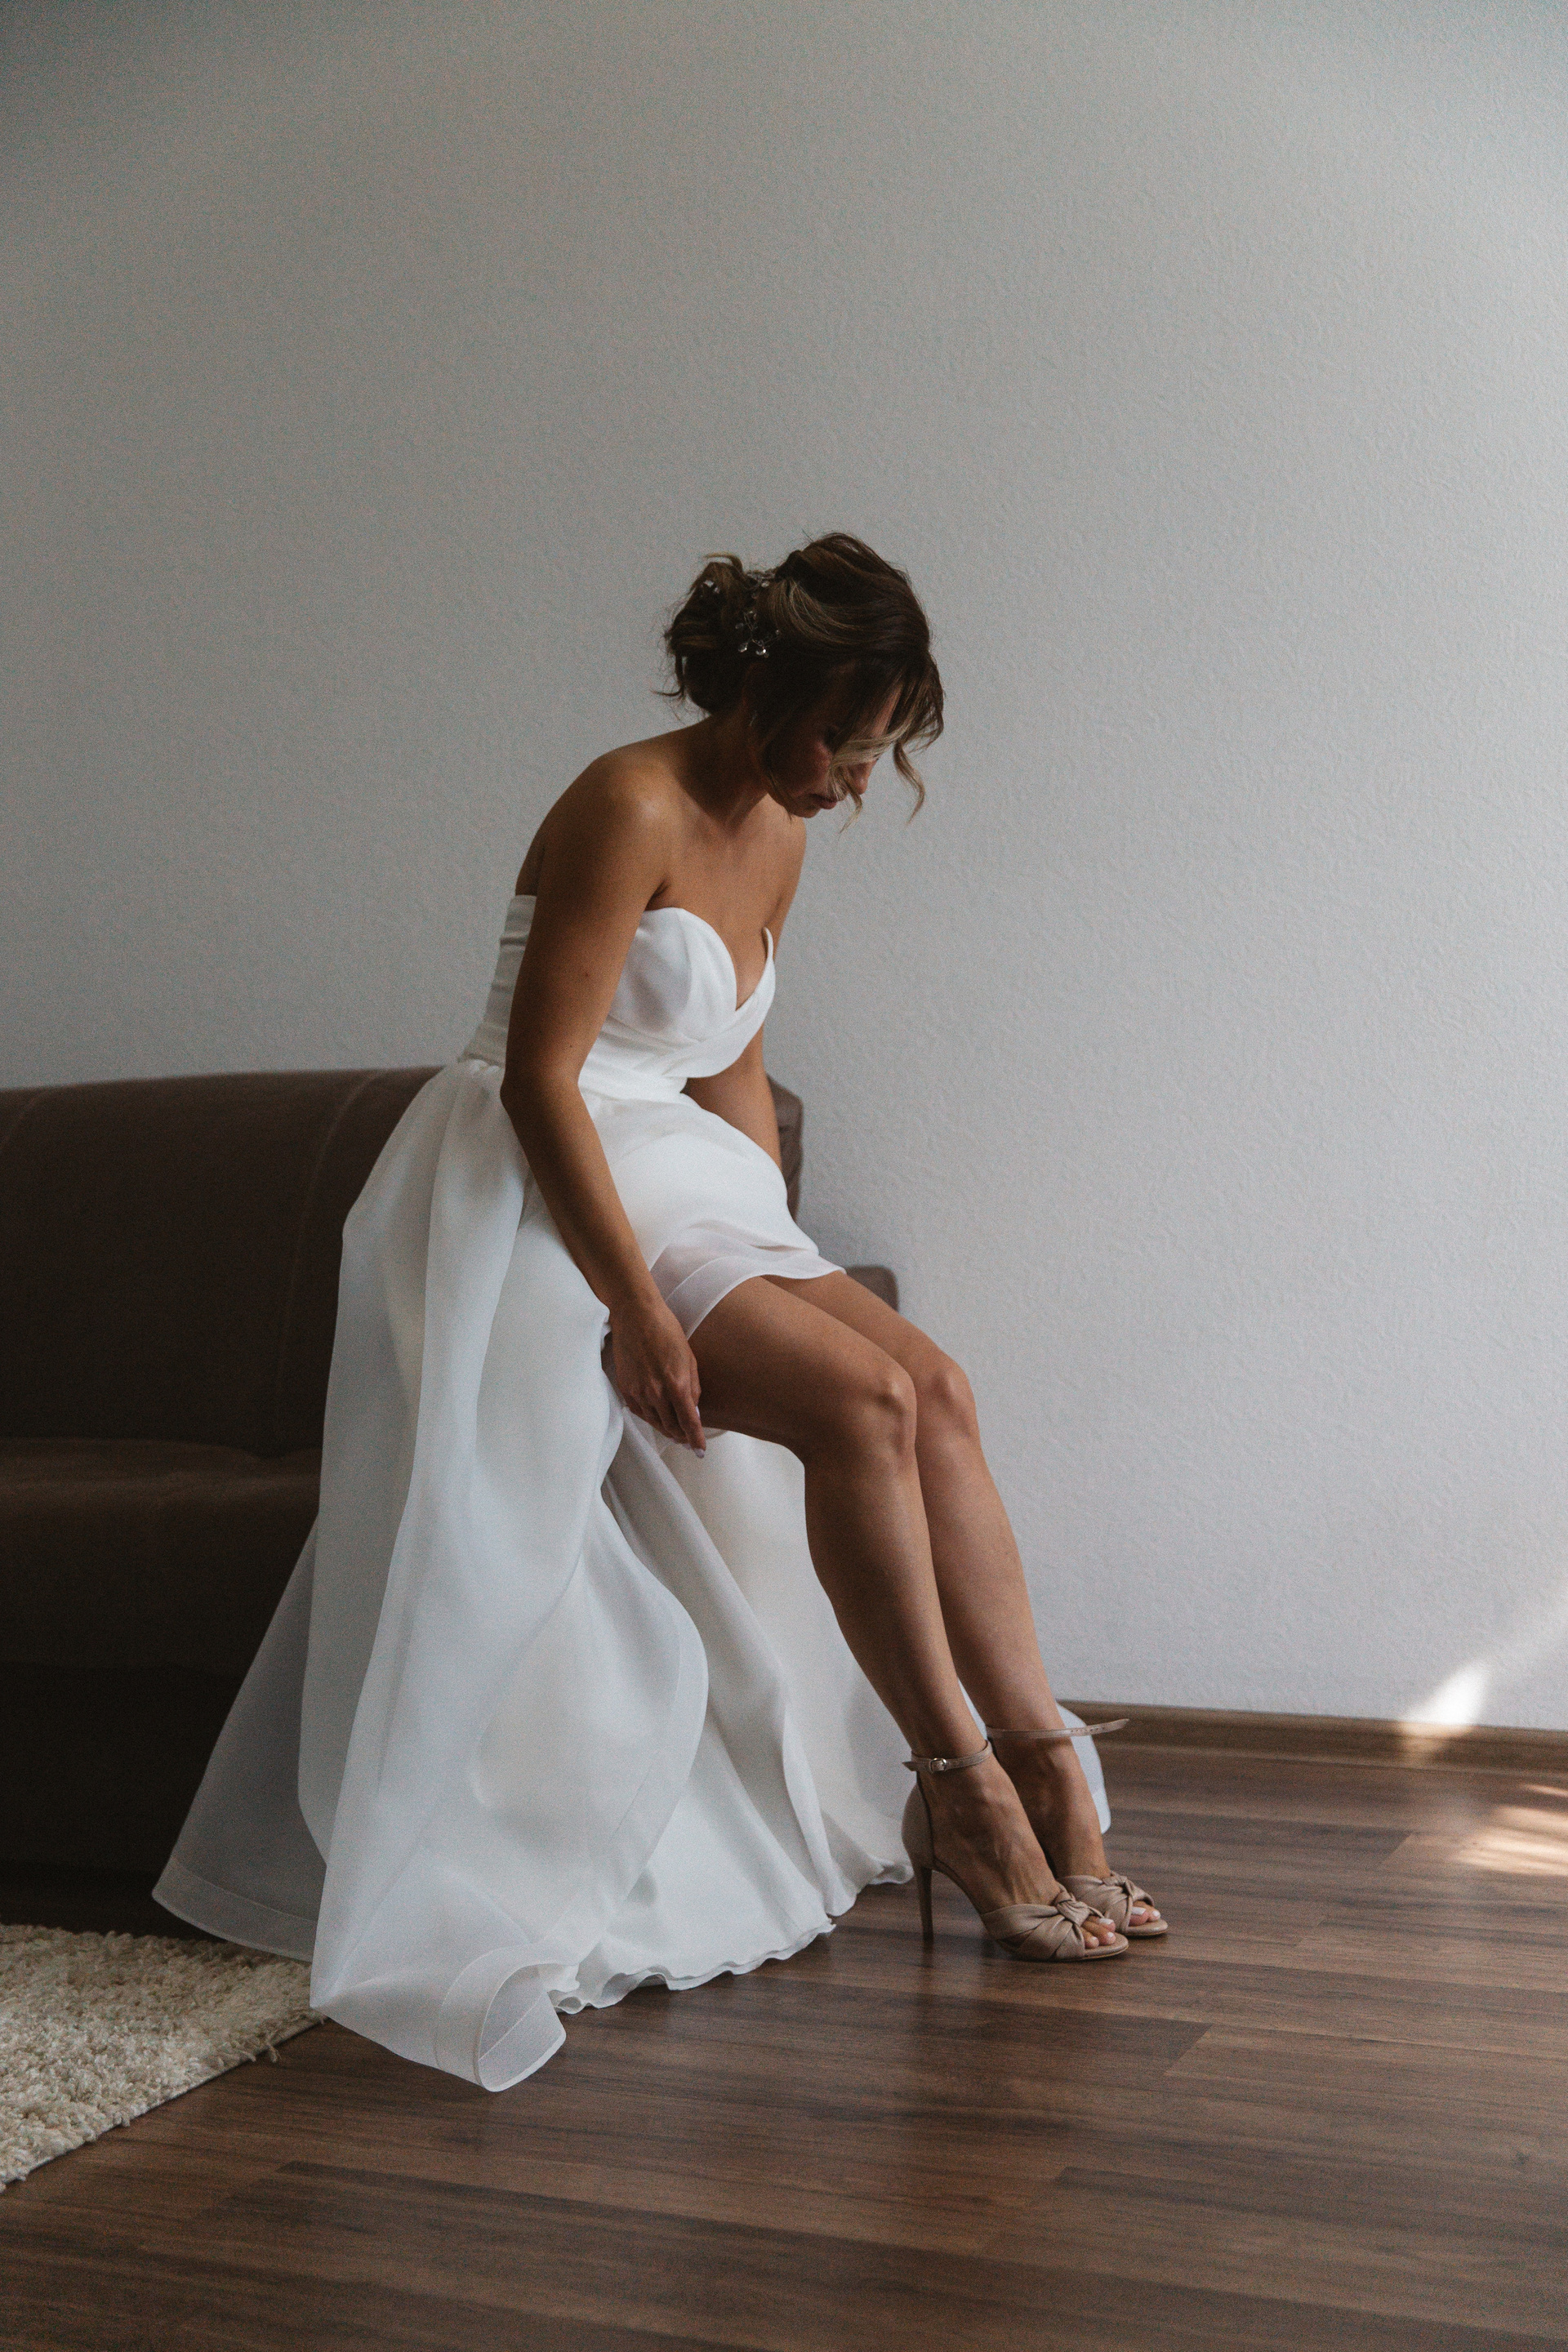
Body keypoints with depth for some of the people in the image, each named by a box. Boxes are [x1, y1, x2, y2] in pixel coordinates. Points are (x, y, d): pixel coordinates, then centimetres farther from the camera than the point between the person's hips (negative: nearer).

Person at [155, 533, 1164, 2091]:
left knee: (934, 1389, -9)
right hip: (537, 1206, -8)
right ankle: (962, 1790, -12)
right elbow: (537, 1079, -20)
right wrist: (638, 1308, -23)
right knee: (864, 1405, -22)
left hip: (678, 1186, 8)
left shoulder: (775, 837, 11)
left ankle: (1036, 1754, -6)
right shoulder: (632, 809, -16)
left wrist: (779, 1267, 11)